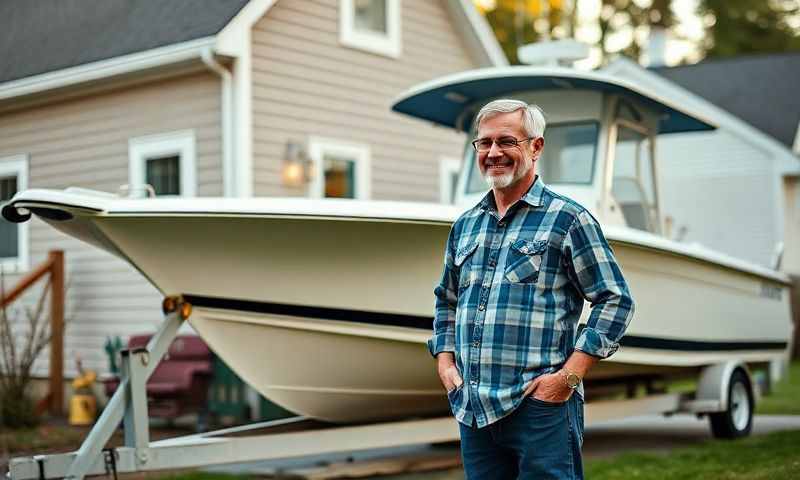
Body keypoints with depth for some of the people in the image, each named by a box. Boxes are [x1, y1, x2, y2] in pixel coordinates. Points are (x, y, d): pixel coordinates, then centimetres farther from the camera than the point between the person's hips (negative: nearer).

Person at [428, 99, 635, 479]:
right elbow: (446, 301, 26)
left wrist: (569, 375, -12)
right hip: (472, 410, 6)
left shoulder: (567, 219, -2)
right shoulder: (465, 225, 15)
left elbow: (615, 300, -5)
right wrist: (445, 361, 11)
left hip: (540, 407, -5)